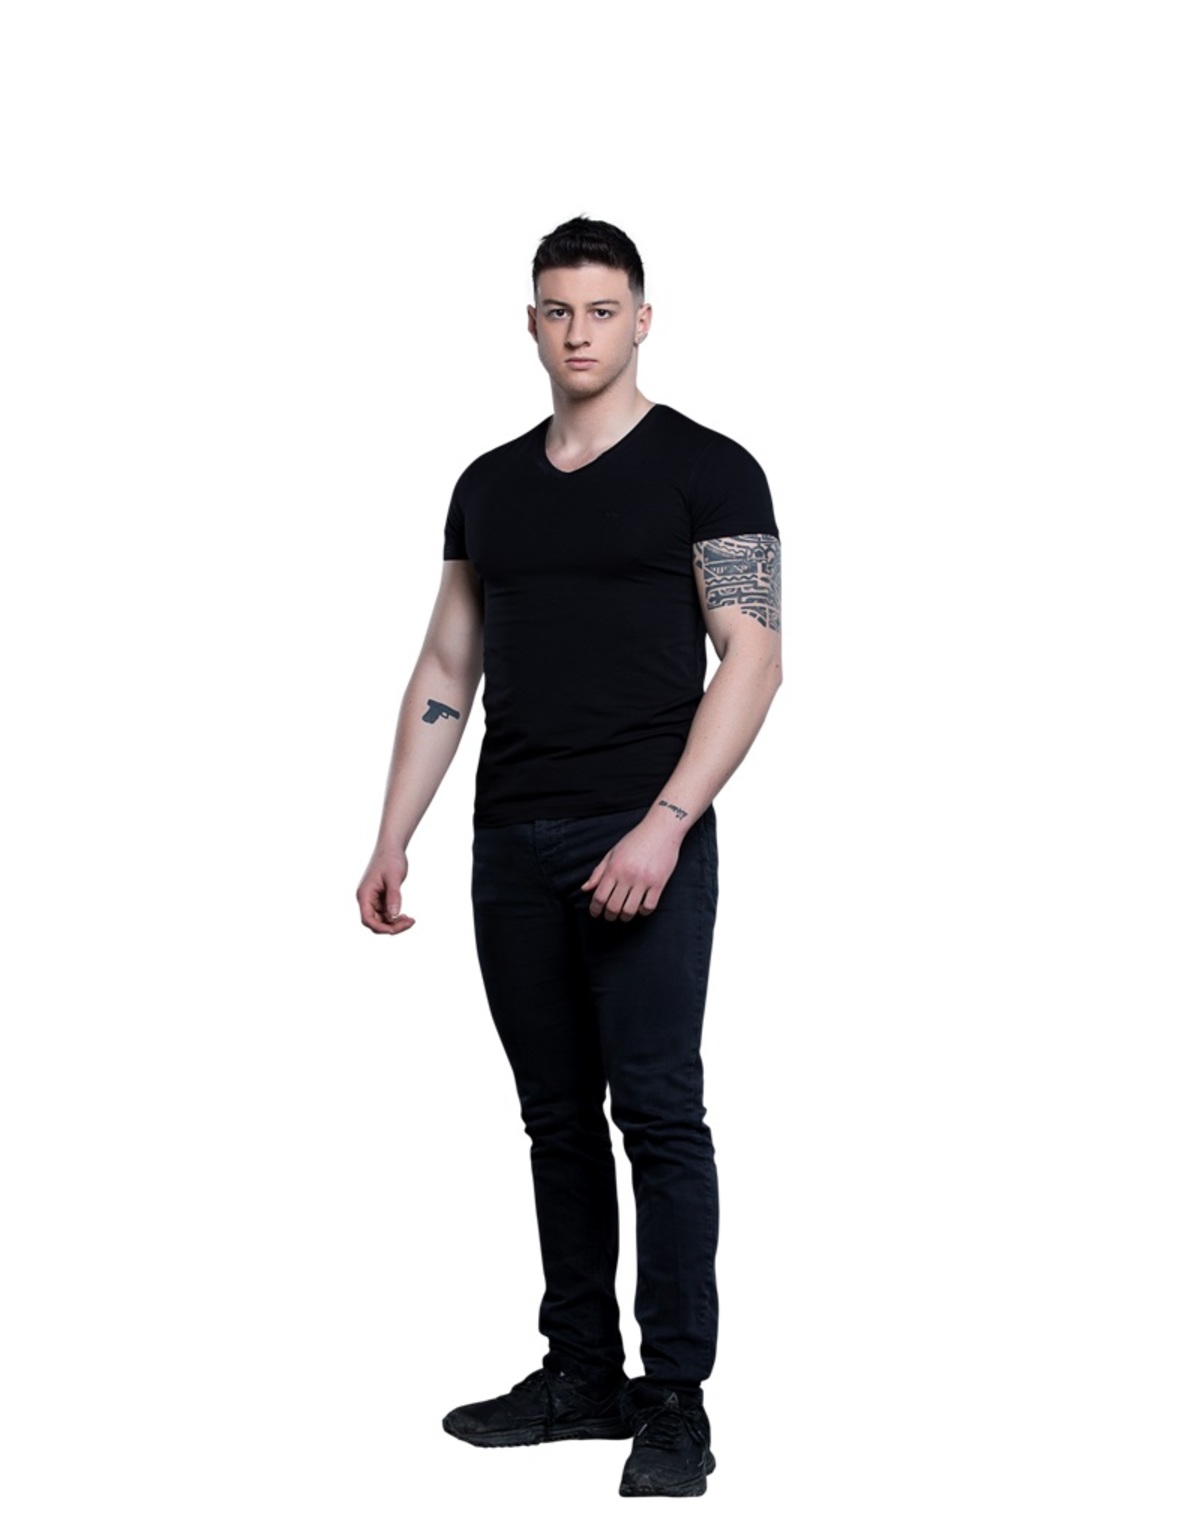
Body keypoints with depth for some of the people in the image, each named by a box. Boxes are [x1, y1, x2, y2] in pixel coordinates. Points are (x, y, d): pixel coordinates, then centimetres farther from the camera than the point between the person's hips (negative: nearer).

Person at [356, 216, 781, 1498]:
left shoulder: (705, 471, -3)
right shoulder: (490, 485, 15)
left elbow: (750, 659, -11)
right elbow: (445, 669, 16)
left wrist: (666, 825, -20)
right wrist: (392, 841, 10)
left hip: (644, 843, -6)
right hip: (513, 844, 6)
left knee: (657, 1115, -6)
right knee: (558, 1119, 12)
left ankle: (676, 1401, 2)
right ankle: (583, 1374, 22)